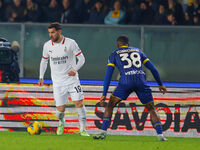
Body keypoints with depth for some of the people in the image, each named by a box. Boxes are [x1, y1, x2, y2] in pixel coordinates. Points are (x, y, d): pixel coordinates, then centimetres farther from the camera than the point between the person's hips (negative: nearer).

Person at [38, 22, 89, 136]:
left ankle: (83, 130, -2)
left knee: (79, 103, -12)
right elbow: (44, 61, 17)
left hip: (72, 79, -2)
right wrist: (41, 77, 11)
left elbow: (81, 58, -5)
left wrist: (75, 69, -23)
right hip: (58, 83, 2)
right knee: (60, 109, -2)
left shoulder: (70, 43, -8)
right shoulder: (47, 45, 2)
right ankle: (61, 123, 31)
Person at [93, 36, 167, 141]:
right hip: (141, 80, 2)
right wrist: (160, 84, 33)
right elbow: (153, 69, 25)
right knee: (151, 109, 14)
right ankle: (160, 135, 1)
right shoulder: (138, 51, 27)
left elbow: (108, 75, 12)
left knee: (110, 106, 13)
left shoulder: (114, 54, 20)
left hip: (125, 82, -2)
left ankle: (103, 133, 1)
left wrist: (104, 94, 10)